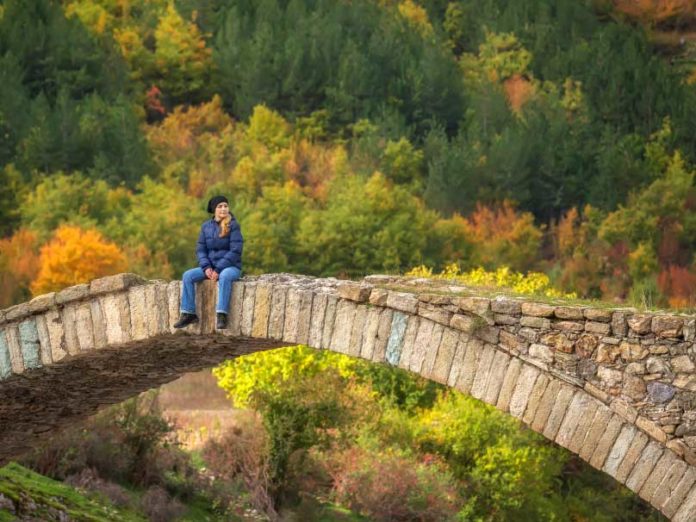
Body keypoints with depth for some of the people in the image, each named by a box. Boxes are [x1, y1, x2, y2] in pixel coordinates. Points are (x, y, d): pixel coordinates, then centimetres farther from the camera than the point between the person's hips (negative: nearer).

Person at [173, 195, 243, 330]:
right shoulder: (206, 226, 5)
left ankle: (221, 315, -41)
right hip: (212, 267, 5)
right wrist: (206, 268, -15)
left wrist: (218, 269, -22)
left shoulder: (233, 225, -9)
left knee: (224, 276, -40)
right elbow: (200, 249, 4)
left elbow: (235, 251, -16)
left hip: (231, 267, -5)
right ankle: (188, 314, -16)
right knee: (188, 275, -17)